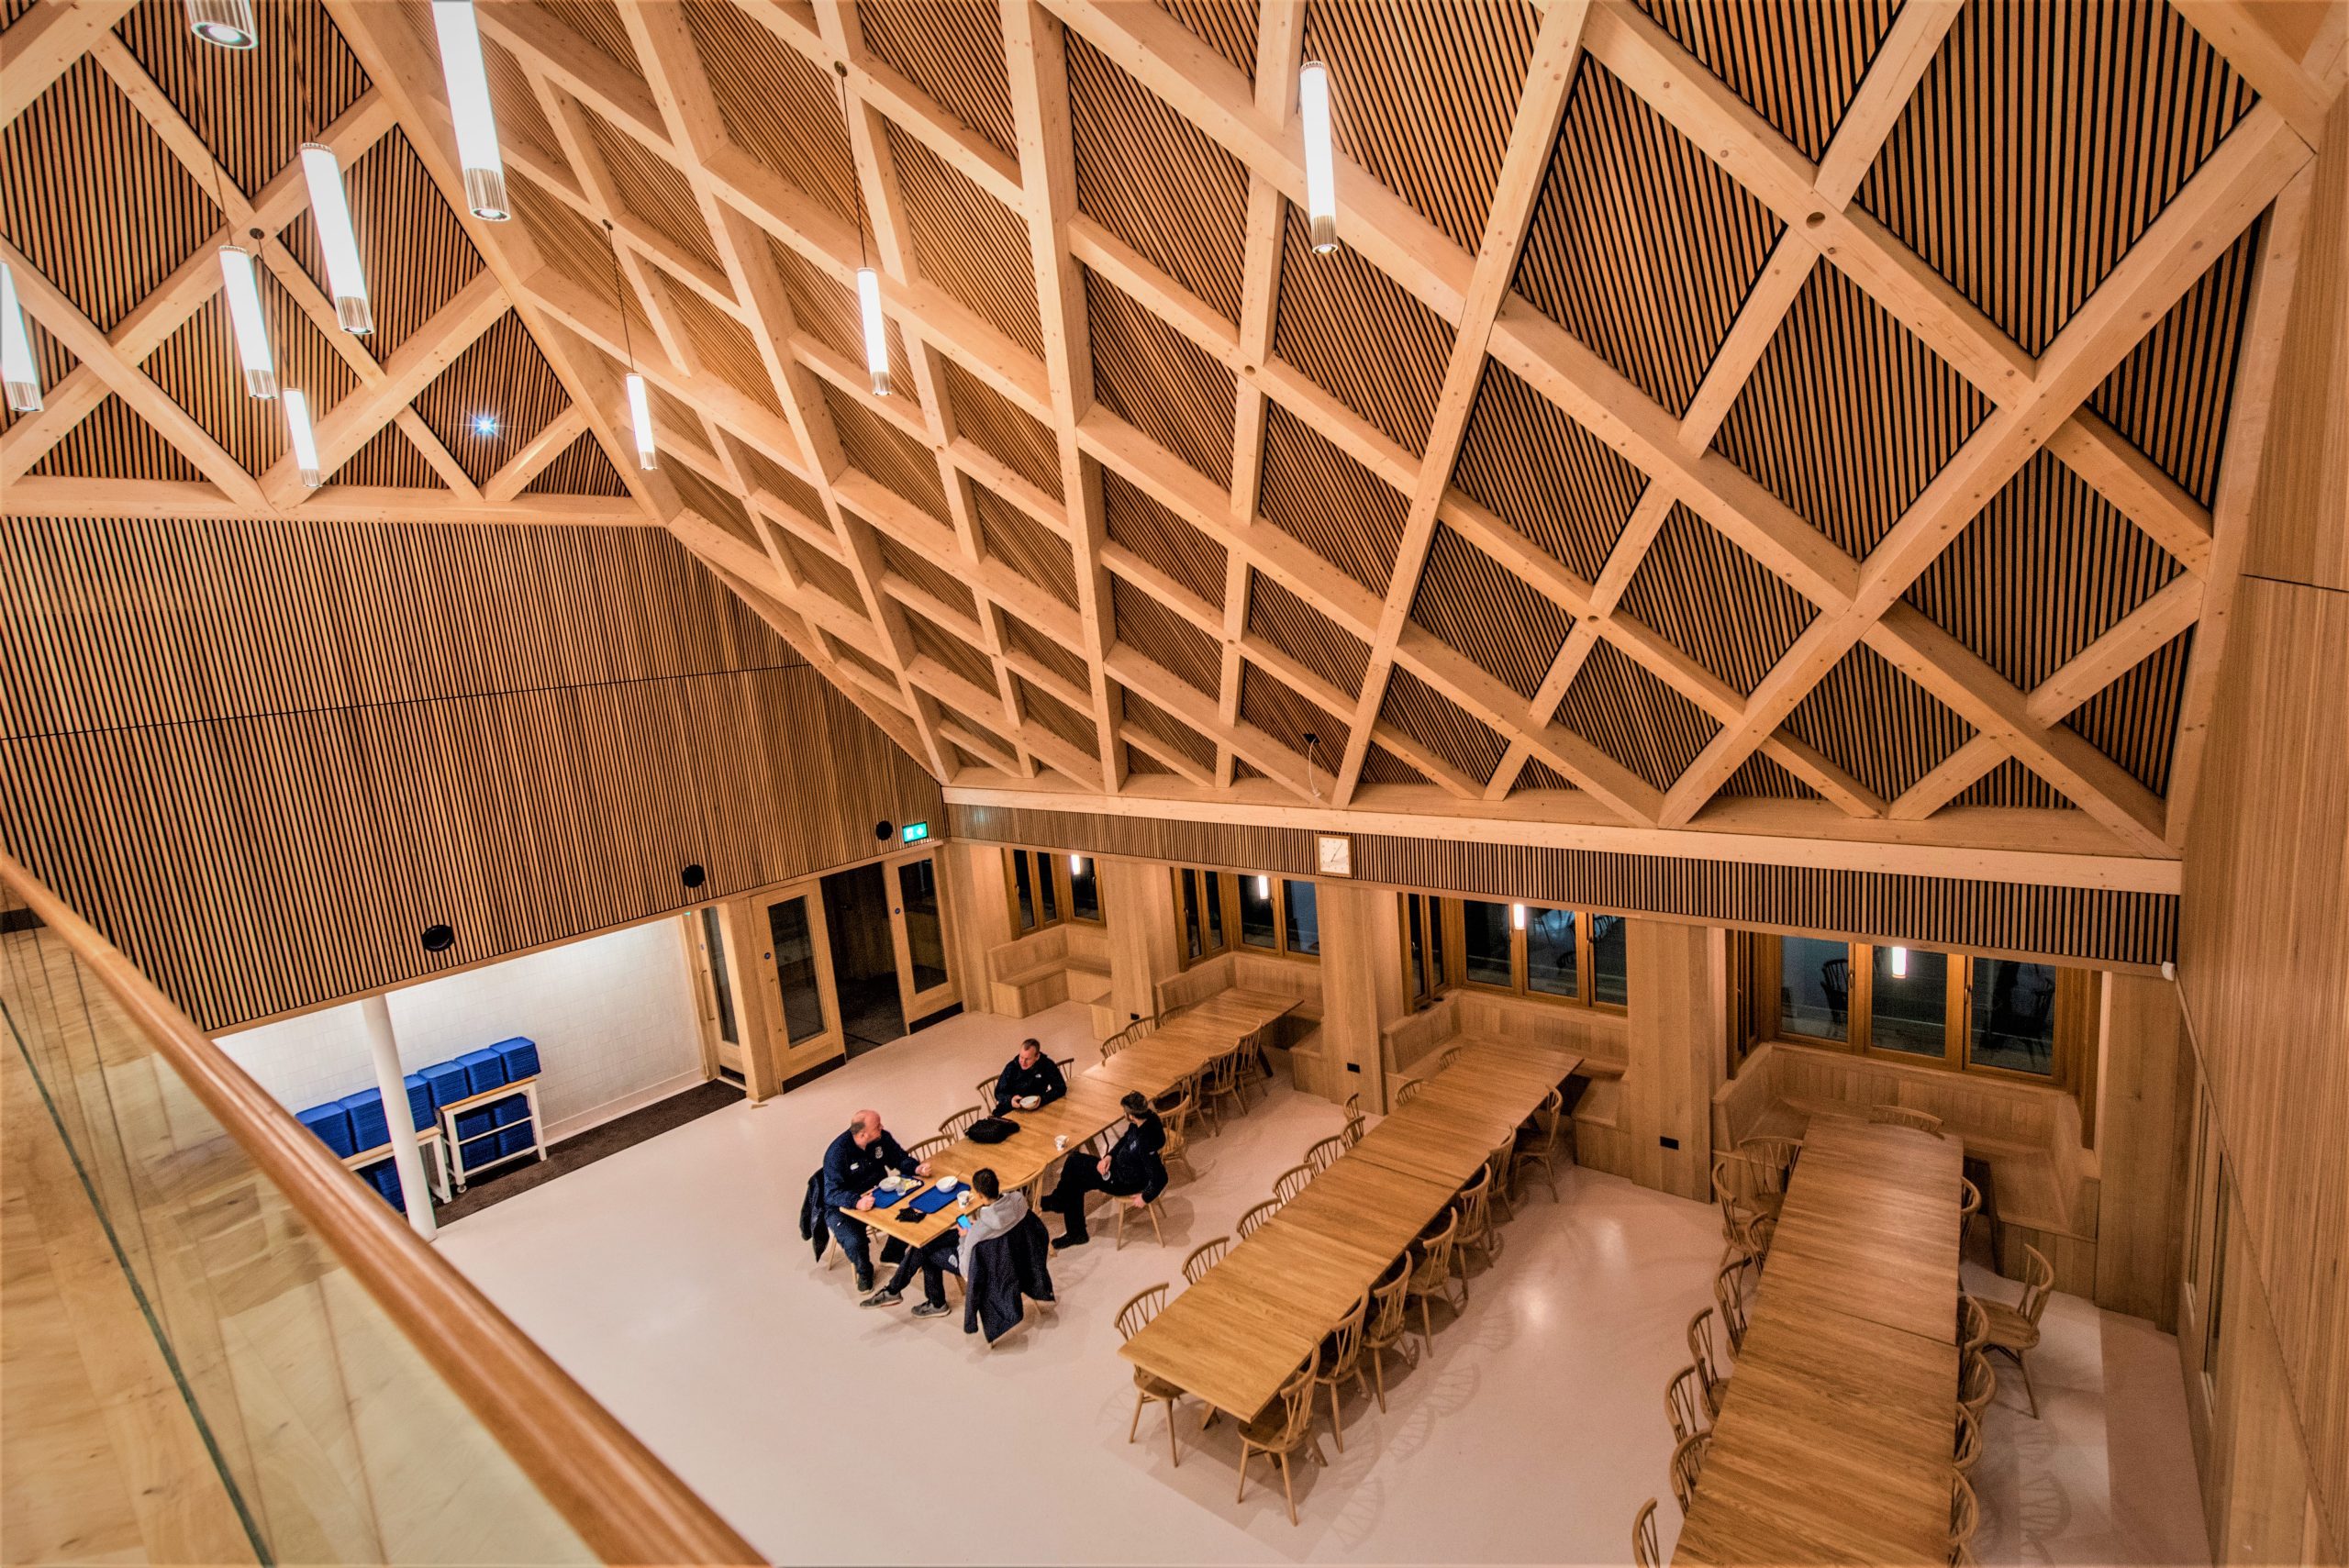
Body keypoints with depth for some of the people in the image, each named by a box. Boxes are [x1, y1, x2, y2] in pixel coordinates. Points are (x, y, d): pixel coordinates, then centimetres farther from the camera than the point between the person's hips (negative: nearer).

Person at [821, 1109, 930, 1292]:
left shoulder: (882, 1138, -12)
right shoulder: (837, 1153, -27)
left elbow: (900, 1158, 2)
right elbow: (833, 1193, -30)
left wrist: (916, 1168, -19)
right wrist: (857, 1202, -48)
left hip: (877, 1194, 5)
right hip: (843, 1206, -5)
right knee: (854, 1243, -28)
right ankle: (864, 1271, 7)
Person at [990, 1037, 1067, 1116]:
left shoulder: (1047, 1065, -9)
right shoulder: (1011, 1067, -7)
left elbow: (1060, 1088, -9)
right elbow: (999, 1092, -3)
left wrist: (1042, 1099, -26)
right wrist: (1010, 1100, -26)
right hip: (1011, 1110, 0)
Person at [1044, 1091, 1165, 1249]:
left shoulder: (1146, 1144, -38)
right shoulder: (1147, 1117, -13)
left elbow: (1159, 1178, -33)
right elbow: (1126, 1139, 6)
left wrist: (1145, 1197, -17)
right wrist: (1109, 1155, -6)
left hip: (1125, 1182, -8)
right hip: (1120, 1163, 8)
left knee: (1073, 1180, 2)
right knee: (1074, 1163, 10)